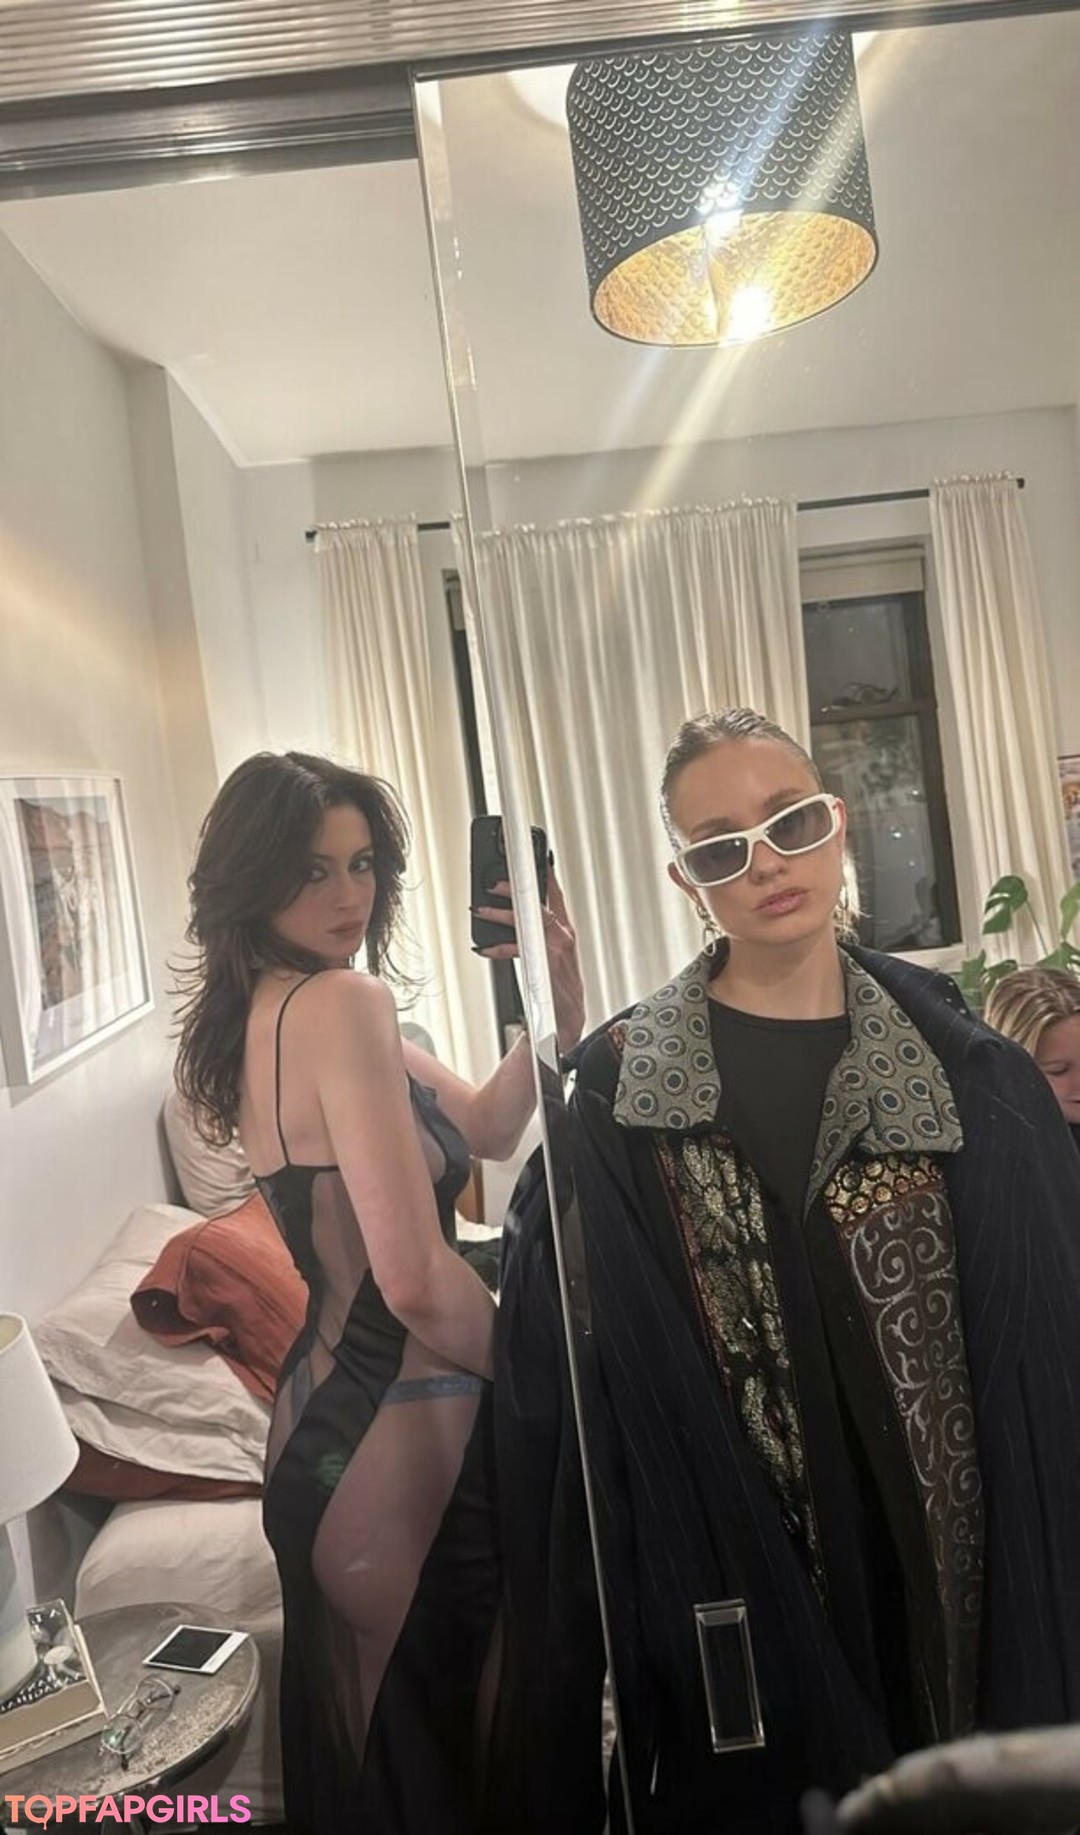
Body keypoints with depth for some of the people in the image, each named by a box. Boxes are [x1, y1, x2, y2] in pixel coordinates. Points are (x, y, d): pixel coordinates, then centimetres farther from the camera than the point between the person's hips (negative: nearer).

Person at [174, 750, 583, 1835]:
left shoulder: (261, 1014, 7)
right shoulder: (343, 1004, -22)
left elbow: (484, 1128, 8)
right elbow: (419, 1281, -28)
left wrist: (557, 1002, -6)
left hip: (319, 1420, 9)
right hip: (402, 1436, -9)